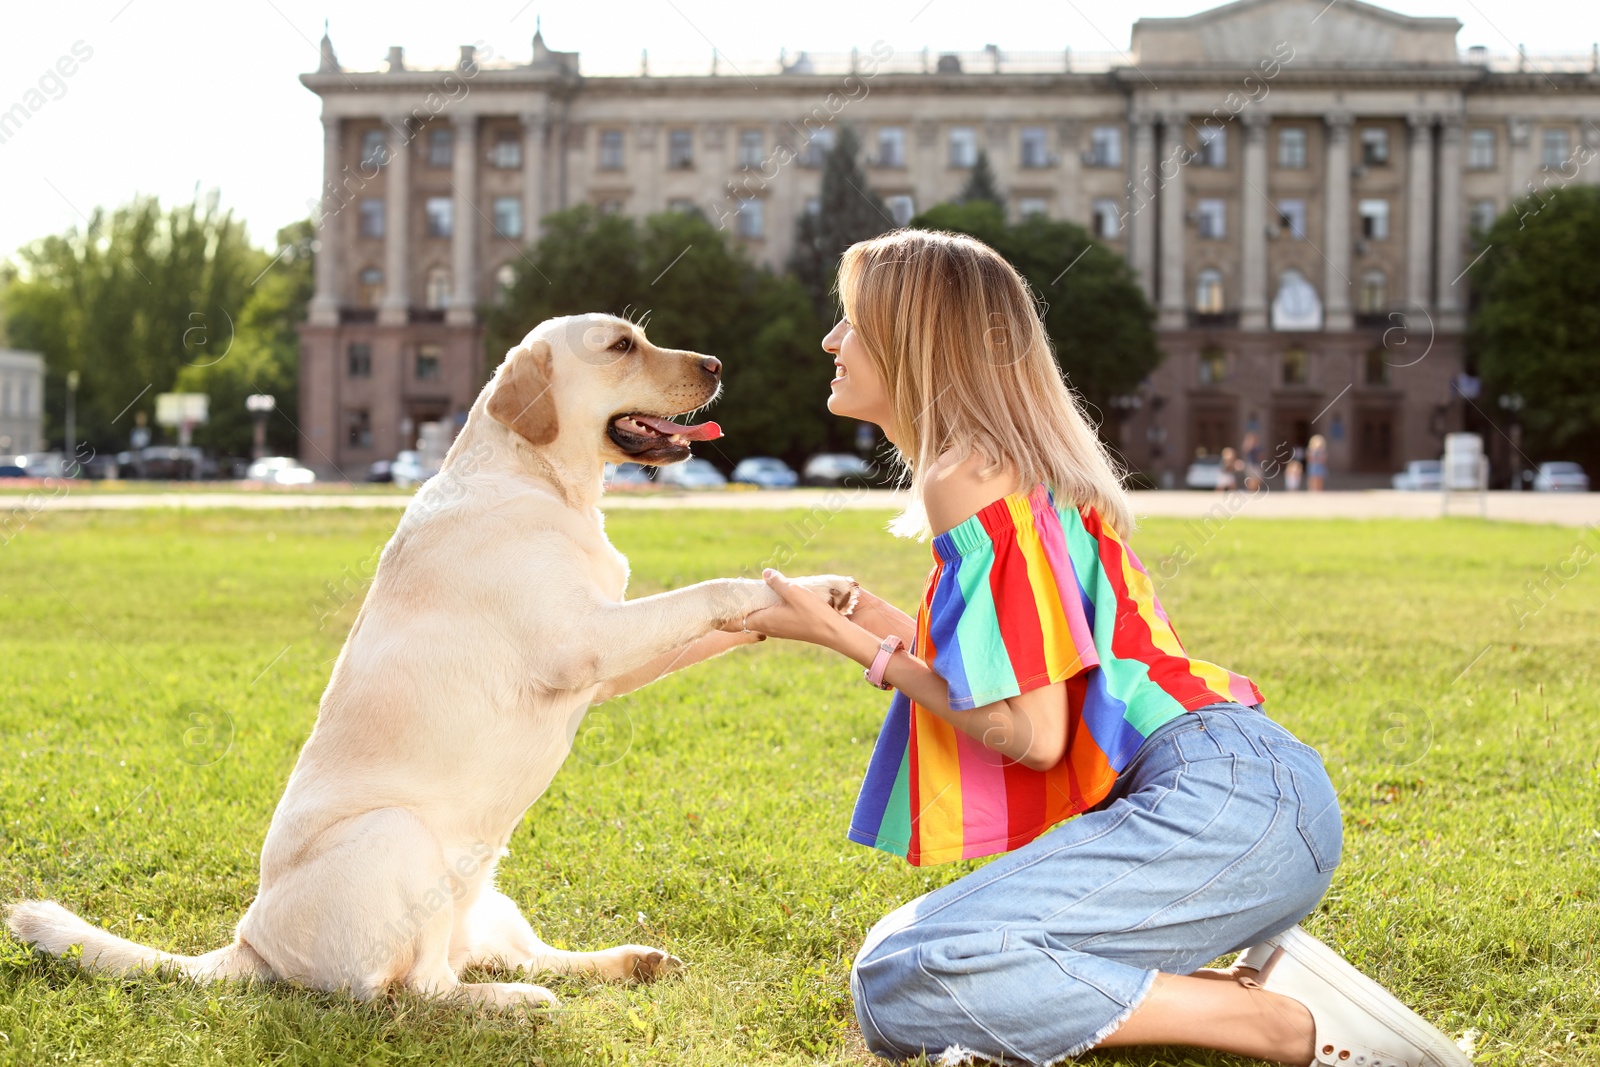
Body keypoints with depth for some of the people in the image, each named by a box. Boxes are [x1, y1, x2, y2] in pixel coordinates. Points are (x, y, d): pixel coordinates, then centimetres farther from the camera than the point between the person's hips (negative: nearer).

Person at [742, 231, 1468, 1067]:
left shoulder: (970, 479, -8)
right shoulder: (1028, 466, 21)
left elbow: (1032, 732, -13)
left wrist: (849, 642, -2)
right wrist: (889, 629, 19)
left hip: (1220, 800, -10)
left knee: (900, 986, -21)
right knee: (896, 953, 9)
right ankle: (1256, 988, 2)